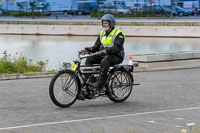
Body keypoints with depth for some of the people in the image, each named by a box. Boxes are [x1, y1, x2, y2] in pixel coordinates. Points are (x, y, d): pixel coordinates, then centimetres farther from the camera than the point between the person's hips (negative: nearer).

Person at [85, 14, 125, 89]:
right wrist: (91, 49, -11)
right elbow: (97, 45, 13)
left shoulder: (118, 34, -7)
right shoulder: (102, 33, 16)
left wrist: (107, 51, -36)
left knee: (104, 62, -38)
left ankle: (100, 84, -42)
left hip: (116, 56, -7)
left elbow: (117, 47, -20)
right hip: (103, 55, 7)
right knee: (89, 60, -15)